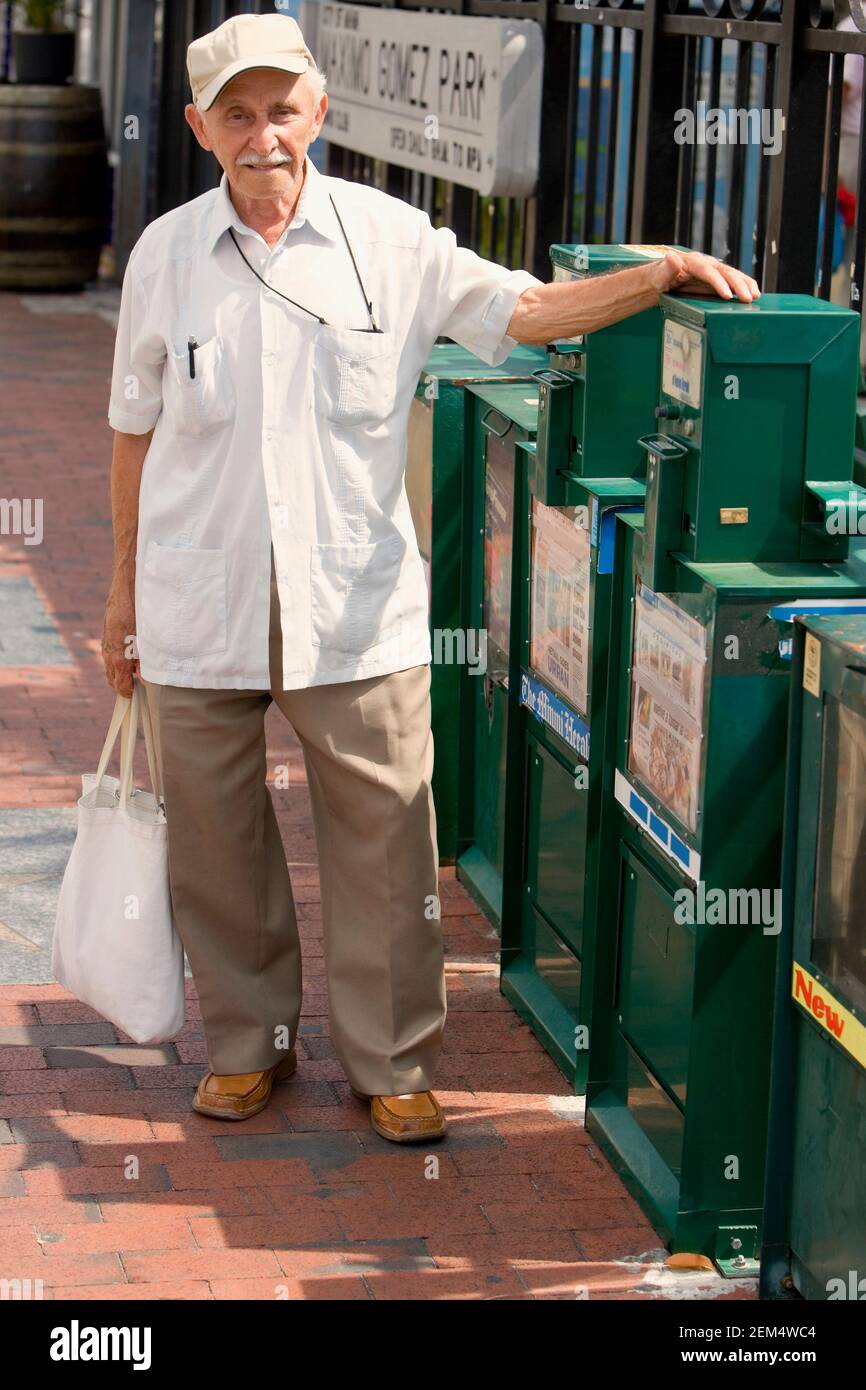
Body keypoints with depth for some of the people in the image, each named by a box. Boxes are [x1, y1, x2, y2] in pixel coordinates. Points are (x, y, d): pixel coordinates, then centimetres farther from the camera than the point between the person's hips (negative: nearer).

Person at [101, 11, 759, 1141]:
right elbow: (137, 429, 9)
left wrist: (668, 274, -14)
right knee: (216, 843, 9)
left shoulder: (390, 240, -1)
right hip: (200, 606, 1)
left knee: (384, 846, 1)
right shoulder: (166, 254, 1)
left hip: (359, 606, -1)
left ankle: (393, 1063, 16)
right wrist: (125, 584, 13)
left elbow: (530, 309, 0)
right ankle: (249, 1042, 28)